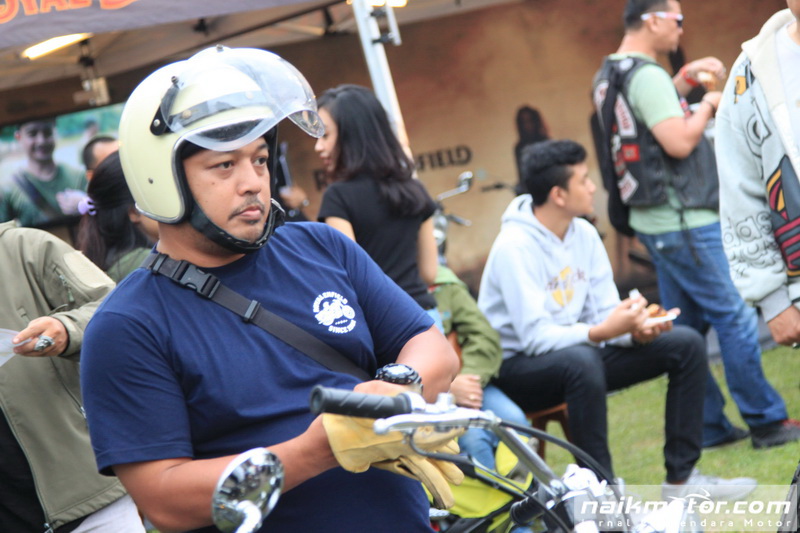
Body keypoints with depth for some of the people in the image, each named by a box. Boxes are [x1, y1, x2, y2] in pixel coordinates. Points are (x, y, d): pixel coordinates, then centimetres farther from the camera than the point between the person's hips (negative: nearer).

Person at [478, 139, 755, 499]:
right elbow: (535, 337, -27)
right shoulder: (514, 247, -22)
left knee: (686, 343, -2)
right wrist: (600, 332, -37)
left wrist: (637, 329, -21)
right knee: (581, 360, -41)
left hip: (579, 351, 8)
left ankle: (681, 477, 0)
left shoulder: (584, 234, 2)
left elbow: (605, 313, 1)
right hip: (517, 367, -8)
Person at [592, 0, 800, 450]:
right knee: (736, 316, -5)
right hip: (683, 220, -10)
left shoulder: (610, 76, 13)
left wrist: (685, 80, 17)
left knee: (685, 326, 12)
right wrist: (707, 105, -8)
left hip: (655, 221, 10)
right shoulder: (647, 76, -17)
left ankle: (708, 426, 16)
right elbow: (679, 142, -24)